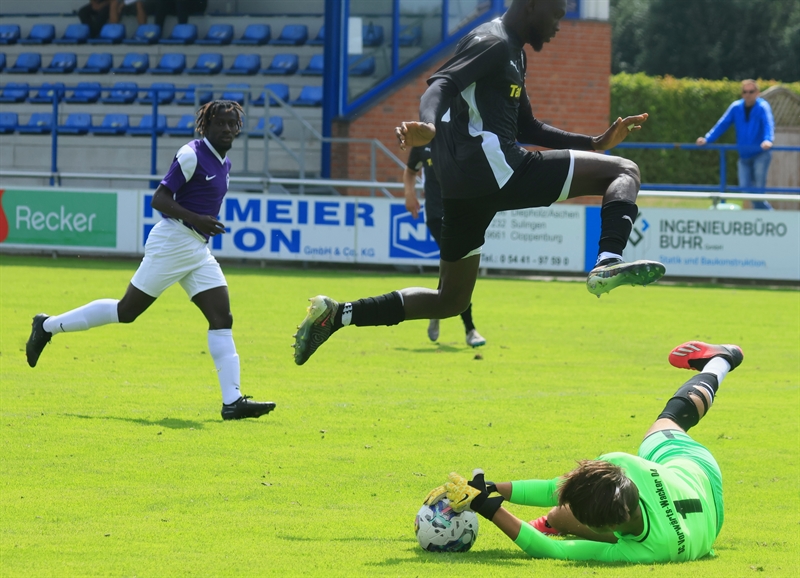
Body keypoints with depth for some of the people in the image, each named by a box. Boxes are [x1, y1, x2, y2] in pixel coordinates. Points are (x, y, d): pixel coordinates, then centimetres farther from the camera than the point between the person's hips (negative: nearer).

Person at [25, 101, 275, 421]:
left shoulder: (223, 163, 14)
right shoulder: (192, 155, -13)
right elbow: (159, 199, -17)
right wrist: (194, 219, -28)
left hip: (198, 250, 8)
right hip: (172, 242, -8)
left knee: (222, 318, -5)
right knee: (127, 311, -3)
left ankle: (233, 401, -11)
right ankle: (48, 326, 14)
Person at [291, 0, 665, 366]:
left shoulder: (511, 54, 27)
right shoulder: (493, 42, -5)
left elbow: (527, 129, 35)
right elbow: (441, 85, -21)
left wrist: (596, 143, 28)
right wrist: (428, 127, -42)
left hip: (465, 185, 10)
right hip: (498, 170, -10)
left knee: (450, 301, 18)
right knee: (623, 172, -7)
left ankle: (336, 315, 12)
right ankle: (609, 263, -33)